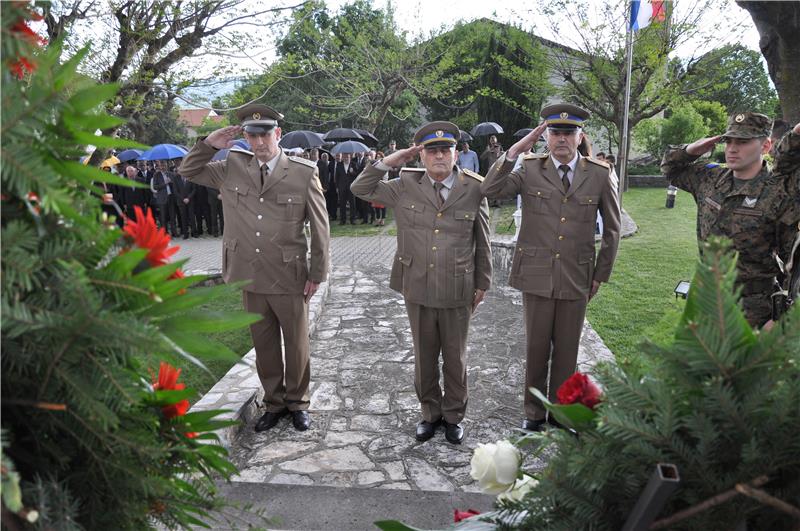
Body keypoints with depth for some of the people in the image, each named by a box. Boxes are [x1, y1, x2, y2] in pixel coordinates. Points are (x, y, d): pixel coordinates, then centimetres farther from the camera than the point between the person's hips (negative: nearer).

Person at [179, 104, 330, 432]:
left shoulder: (304, 173, -7)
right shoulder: (231, 168, 3)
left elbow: (320, 226, -3)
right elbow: (187, 171, 14)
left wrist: (317, 273, -3)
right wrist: (209, 144, -3)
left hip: (290, 279, -3)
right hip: (251, 278, 3)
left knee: (296, 345, 12)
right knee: (264, 346, 15)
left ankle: (297, 402, 32)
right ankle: (274, 403, 33)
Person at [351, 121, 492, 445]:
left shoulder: (474, 189, -4)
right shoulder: (406, 186, -1)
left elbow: (482, 242, 2)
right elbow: (360, 189, 4)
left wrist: (482, 284, 5)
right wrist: (388, 162, -6)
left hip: (458, 290, -1)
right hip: (418, 287, 1)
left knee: (455, 357, 13)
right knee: (424, 356, 15)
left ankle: (454, 415, 32)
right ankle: (430, 412, 34)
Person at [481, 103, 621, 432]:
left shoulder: (600, 175, 0)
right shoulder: (530, 169, -1)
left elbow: (612, 229, 9)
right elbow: (490, 190, -14)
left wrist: (601, 275, 8)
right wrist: (515, 150, -17)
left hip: (577, 277, 1)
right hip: (536, 274, 0)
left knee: (567, 349, 11)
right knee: (536, 347, 10)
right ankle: (534, 411, 27)